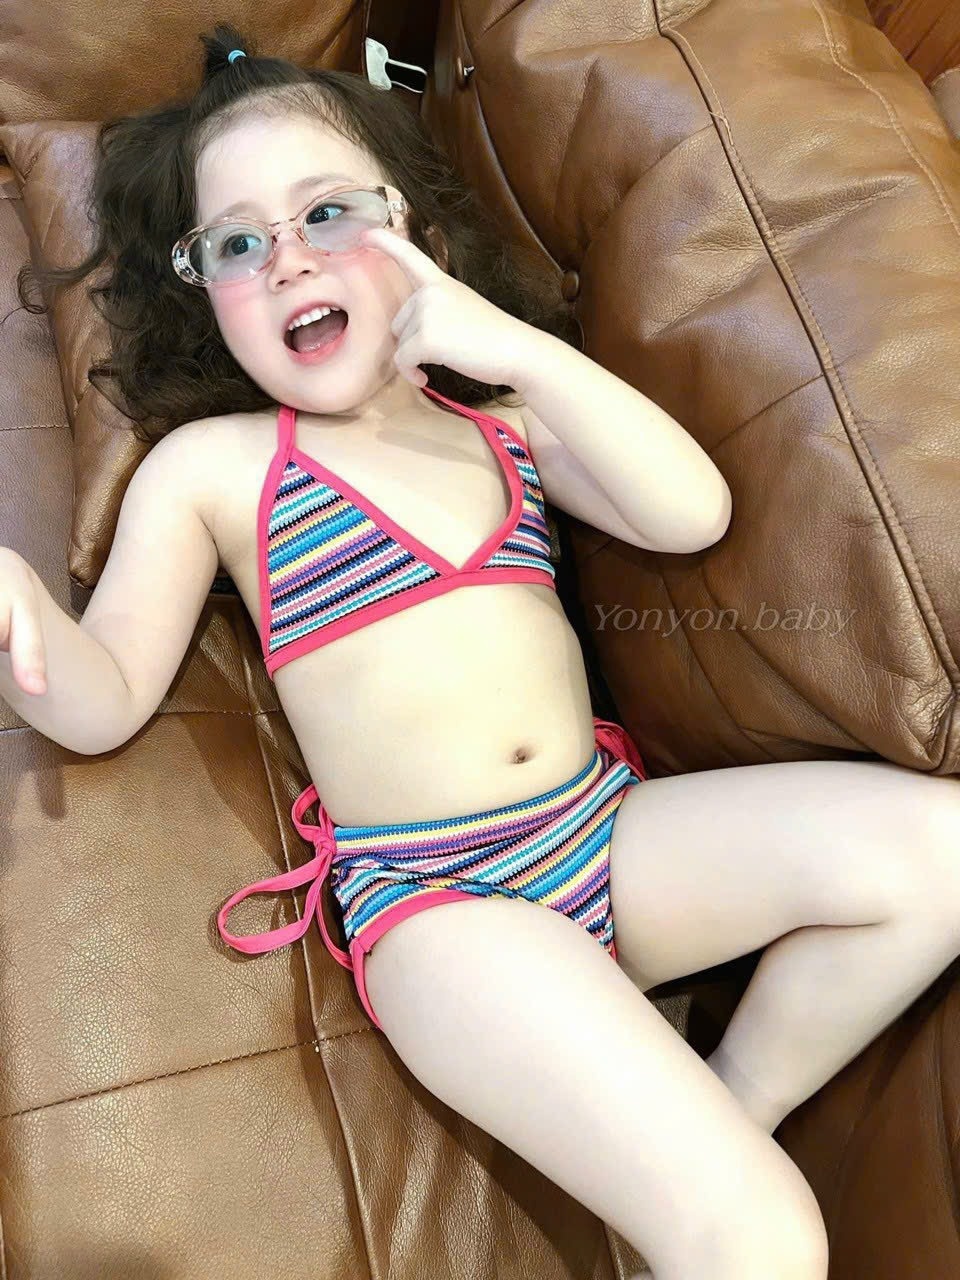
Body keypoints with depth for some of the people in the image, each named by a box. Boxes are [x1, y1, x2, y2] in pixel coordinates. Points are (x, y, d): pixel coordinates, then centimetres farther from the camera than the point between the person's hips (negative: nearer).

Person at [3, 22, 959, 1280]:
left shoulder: (504, 416, 13)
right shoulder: (208, 464, 3)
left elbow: (692, 514, -2)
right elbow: (104, 703, -4)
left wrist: (516, 346, -9)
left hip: (615, 836, 6)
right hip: (432, 901, -5)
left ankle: (735, 1106, 5)